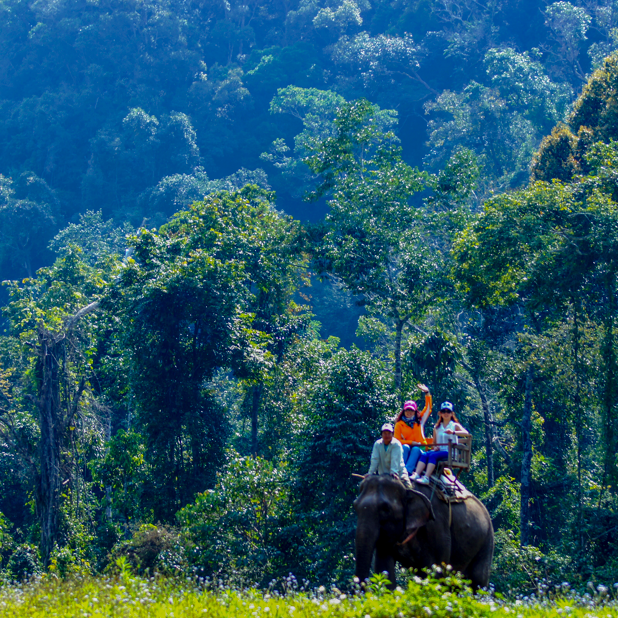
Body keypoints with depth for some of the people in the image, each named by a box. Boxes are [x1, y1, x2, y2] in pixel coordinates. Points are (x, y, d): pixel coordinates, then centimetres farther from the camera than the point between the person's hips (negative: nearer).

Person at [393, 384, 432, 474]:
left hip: (419, 450, 0)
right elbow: (397, 440, 1)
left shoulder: (419, 421, 15)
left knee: (416, 449, -33)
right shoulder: (399, 424, 9)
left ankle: (408, 471, -51)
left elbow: (428, 408, 12)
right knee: (405, 447, -33)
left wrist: (427, 393, 5)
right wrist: (411, 442, -9)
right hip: (405, 451, 0)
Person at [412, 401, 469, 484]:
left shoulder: (455, 426, 7)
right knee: (424, 455, -25)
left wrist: (453, 432, -27)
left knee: (433, 455, -32)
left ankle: (426, 478, -45)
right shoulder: (437, 427, 21)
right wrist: (435, 447, -2)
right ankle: (416, 475, -41)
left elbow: (466, 433, -11)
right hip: (439, 451, 4)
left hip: (449, 452, -4)